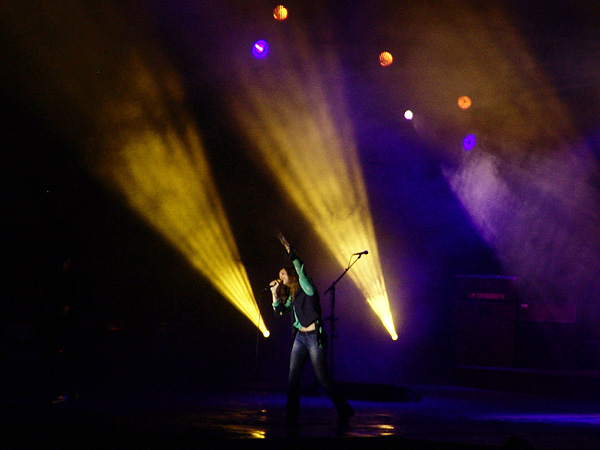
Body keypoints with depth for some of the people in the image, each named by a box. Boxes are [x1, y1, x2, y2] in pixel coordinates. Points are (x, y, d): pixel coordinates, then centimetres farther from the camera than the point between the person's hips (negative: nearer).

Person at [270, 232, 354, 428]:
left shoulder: (306, 287, -3)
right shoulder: (291, 295, 17)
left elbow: (300, 269, -19)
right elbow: (279, 311, 20)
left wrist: (289, 249, -24)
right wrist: (275, 293, 10)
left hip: (314, 337, -8)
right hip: (300, 337, 8)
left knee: (322, 377, -5)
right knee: (293, 376, -1)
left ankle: (343, 411, 7)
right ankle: (292, 415, 1)